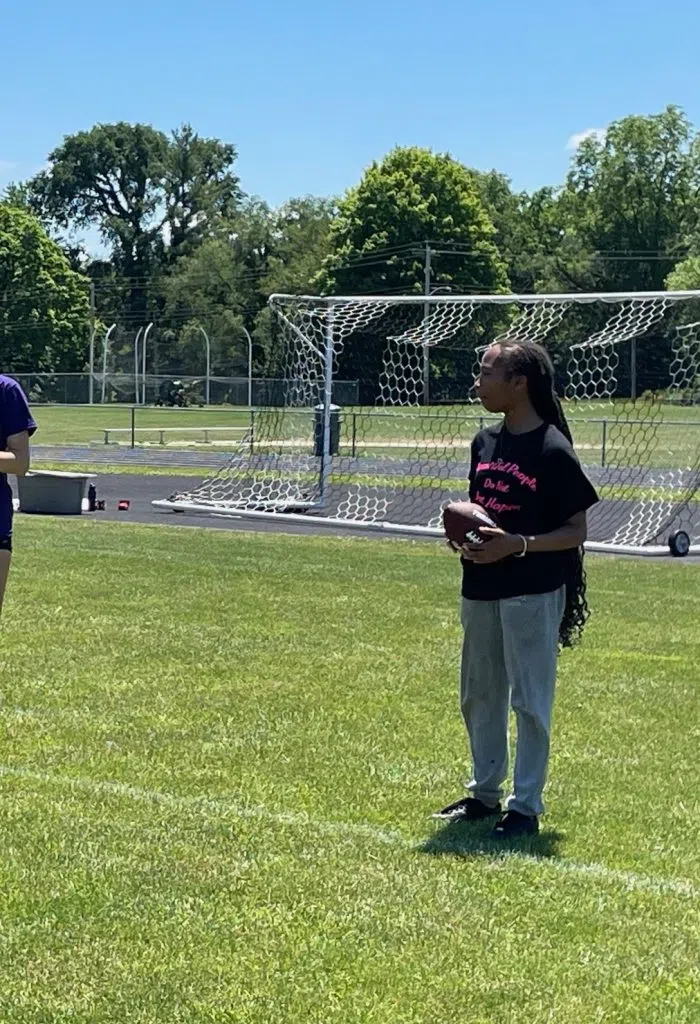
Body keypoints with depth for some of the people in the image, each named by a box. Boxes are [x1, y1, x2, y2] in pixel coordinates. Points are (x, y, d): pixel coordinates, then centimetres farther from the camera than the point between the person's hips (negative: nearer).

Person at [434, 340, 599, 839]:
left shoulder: (552, 450, -13)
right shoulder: (486, 441, 8)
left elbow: (576, 531, -11)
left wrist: (518, 545, -23)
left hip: (533, 591, -8)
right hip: (480, 588, 8)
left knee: (529, 699, 0)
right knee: (479, 695, 15)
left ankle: (526, 806, 8)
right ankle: (485, 793, 29)